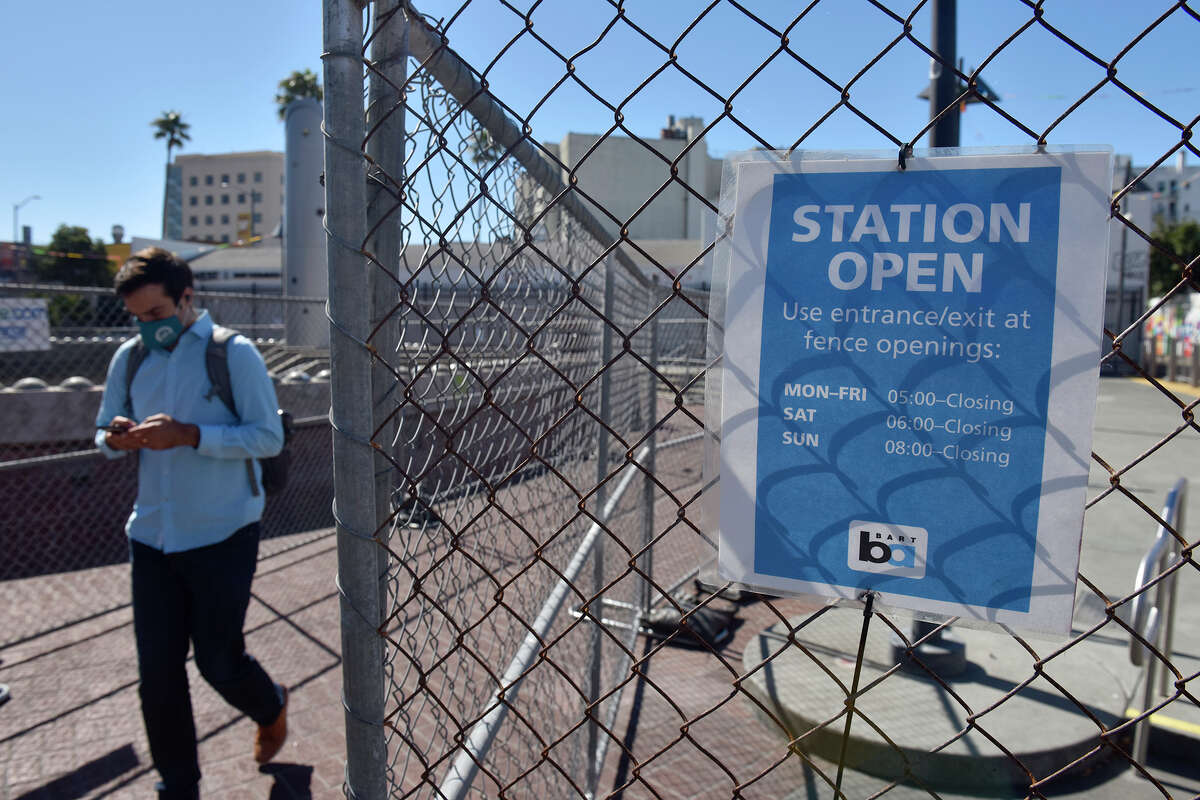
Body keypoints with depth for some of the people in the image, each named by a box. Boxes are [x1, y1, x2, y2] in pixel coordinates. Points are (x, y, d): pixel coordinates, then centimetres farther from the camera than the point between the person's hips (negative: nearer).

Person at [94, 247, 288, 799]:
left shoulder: (234, 354, -9)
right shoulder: (128, 359, 5)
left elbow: (268, 437, -12)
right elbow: (105, 434, 14)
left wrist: (190, 434, -24)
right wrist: (116, 439, -10)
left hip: (223, 537, -4)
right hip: (152, 537, 4)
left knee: (218, 661, 7)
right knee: (157, 671, 7)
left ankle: (271, 708, 42)